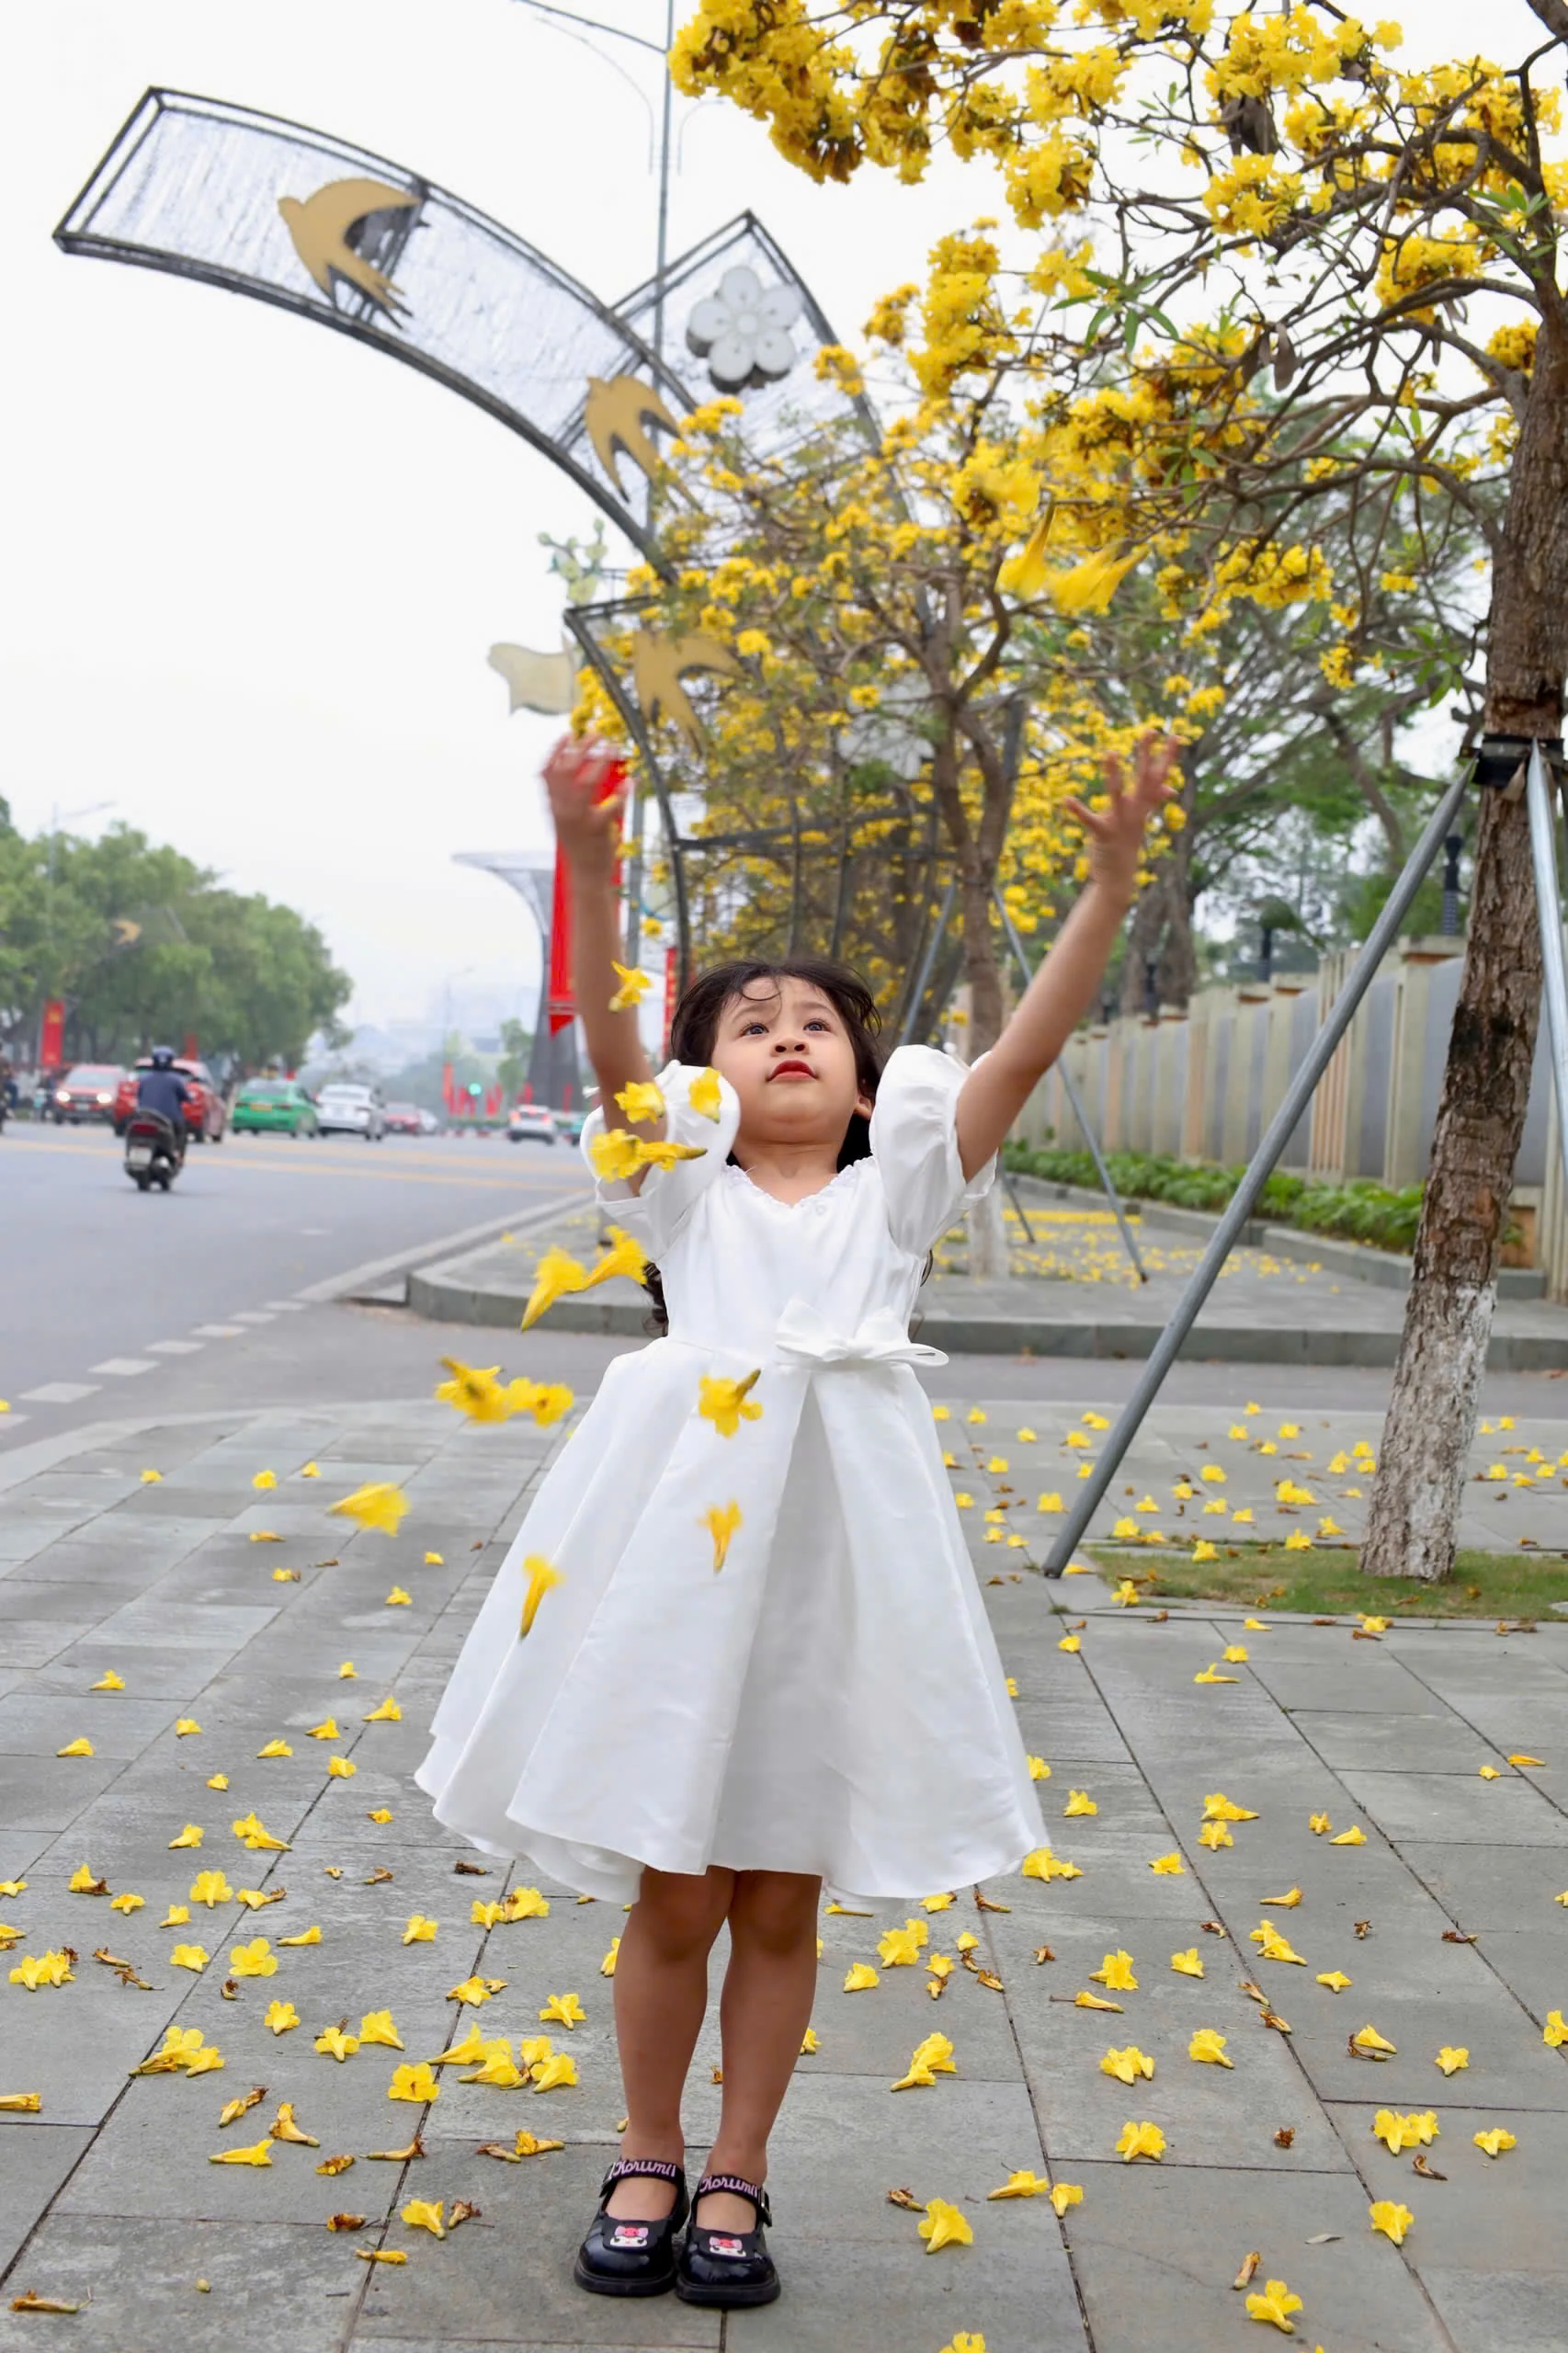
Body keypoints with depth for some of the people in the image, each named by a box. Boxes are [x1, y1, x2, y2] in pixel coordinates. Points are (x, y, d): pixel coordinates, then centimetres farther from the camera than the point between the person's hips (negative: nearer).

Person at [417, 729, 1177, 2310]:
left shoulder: (893, 1196, 10)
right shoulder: (687, 1190, 8)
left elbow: (1025, 1050, -1)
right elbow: (608, 1042, -9)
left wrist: (1111, 876, -11)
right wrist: (588, 868, -24)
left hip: (839, 1560, 1)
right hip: (684, 1545, -1)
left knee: (781, 1899, 11)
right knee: (672, 1896, 7)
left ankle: (734, 2177, 29)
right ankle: (646, 2160, 30)